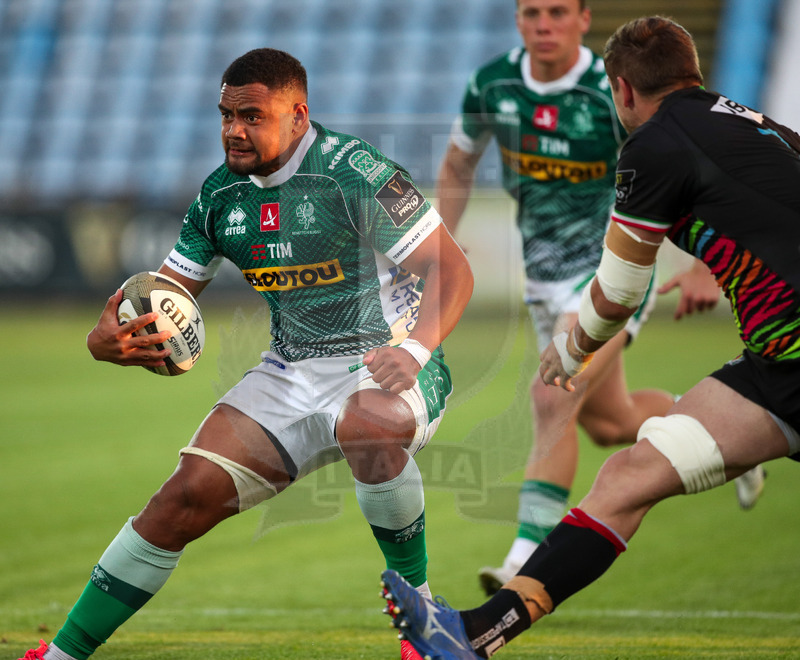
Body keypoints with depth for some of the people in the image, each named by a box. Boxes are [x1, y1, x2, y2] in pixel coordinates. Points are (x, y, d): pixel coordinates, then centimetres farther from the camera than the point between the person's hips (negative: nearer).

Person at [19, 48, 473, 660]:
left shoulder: (354, 173, -16)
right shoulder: (221, 194, 4)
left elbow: (453, 269, -16)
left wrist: (414, 351, -33)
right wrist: (109, 339, -12)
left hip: (384, 366, -5)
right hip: (291, 373, 6)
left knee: (365, 424, -41)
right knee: (189, 495, -9)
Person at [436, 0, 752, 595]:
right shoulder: (492, 84, -5)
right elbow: (459, 166, 13)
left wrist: (707, 268, -22)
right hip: (545, 276, 6)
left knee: (552, 399, -23)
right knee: (610, 423, 16)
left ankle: (530, 559, -19)